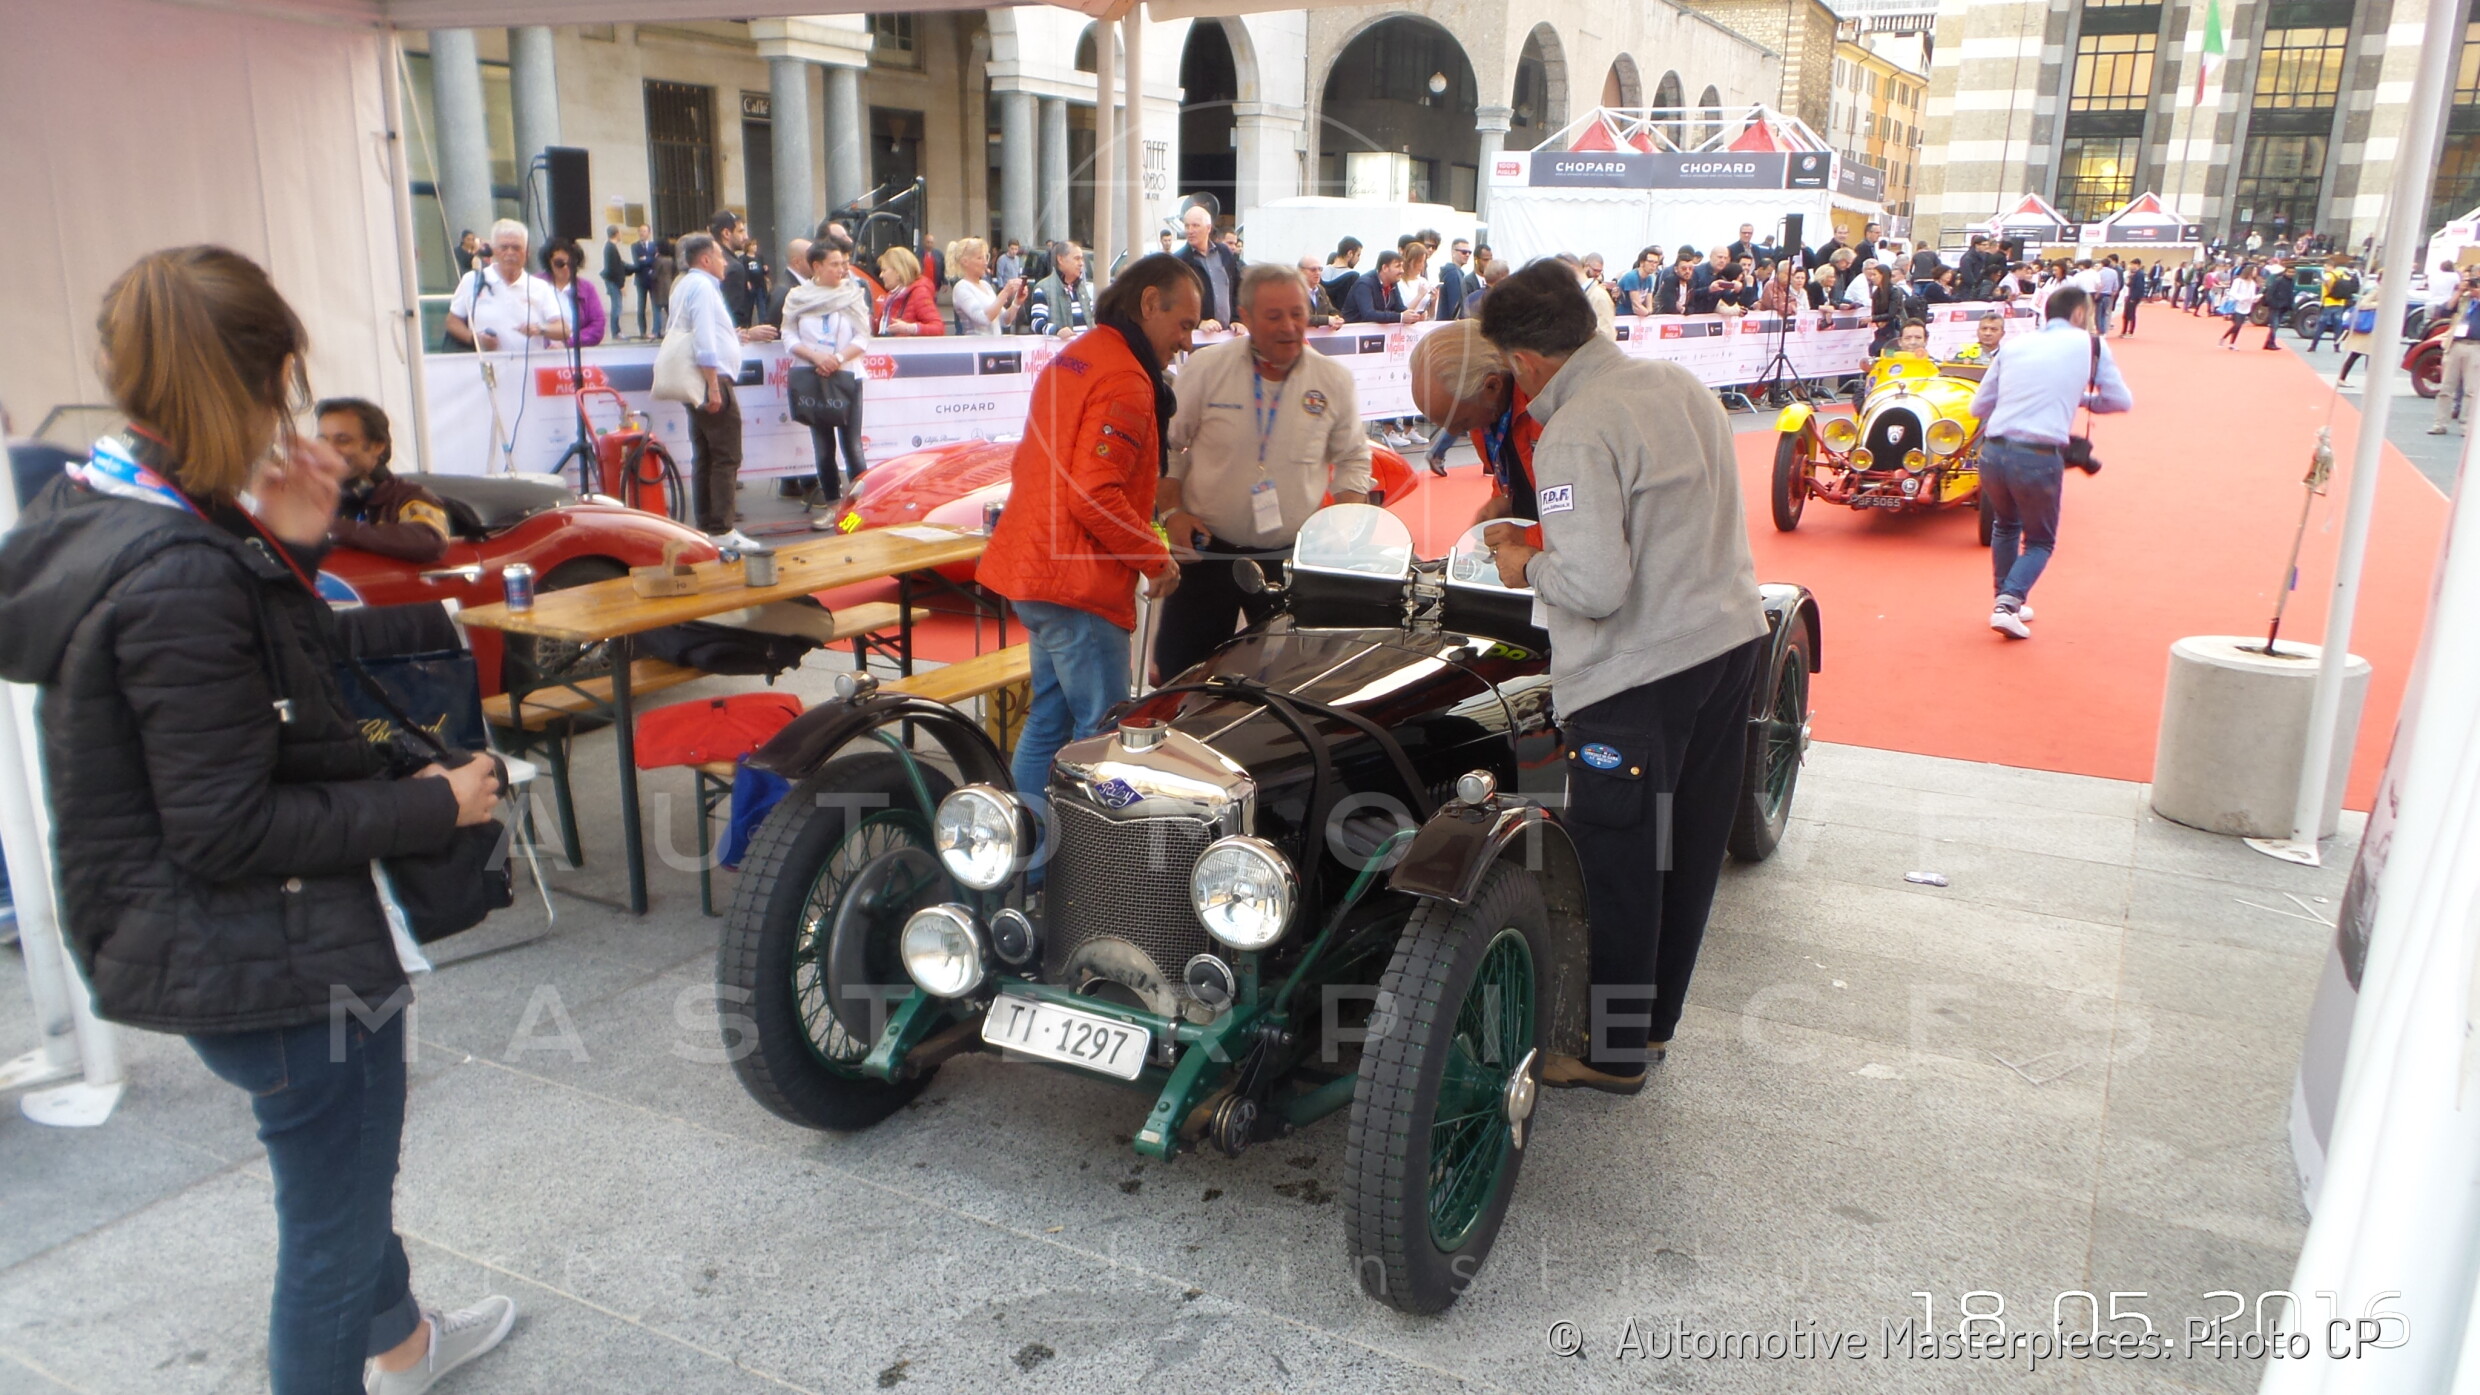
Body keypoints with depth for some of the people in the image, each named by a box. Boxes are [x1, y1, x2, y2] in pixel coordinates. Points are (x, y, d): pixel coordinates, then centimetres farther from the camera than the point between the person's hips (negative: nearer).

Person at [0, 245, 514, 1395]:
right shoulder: (178, 578, -28)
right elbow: (230, 831, -25)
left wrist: (286, 548, -3)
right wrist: (432, 805, -17)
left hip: (191, 944, 11)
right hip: (271, 960, -11)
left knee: (353, 1165, 31)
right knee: (331, 1225, 9)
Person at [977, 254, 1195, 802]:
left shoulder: (1072, 356, 15)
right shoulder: (1125, 379, -16)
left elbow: (1029, 465, 21)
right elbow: (1096, 496, -24)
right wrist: (1156, 557, -12)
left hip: (1030, 567, 10)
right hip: (1078, 583, -10)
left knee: (1049, 717, 19)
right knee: (1103, 732, -4)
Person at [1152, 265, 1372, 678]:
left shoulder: (1334, 381, 0)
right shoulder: (1205, 368, -5)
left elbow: (1352, 457, 12)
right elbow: (1165, 445, 4)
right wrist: (1171, 511, -9)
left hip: (1292, 557, 1)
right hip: (1206, 550, -1)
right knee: (1181, 671, 5)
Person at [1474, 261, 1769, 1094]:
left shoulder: (1576, 436, -20)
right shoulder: (1679, 383, 8)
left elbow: (1595, 586, -26)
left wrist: (1528, 567, -7)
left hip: (1641, 671, -9)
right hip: (1732, 635, 9)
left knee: (1617, 862, 5)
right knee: (1689, 847, 18)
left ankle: (1612, 1051, 19)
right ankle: (1653, 1018, 34)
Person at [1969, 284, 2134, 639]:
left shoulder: (2014, 345, 15)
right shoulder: (2089, 344, 8)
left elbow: (1978, 405, 16)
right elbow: (2121, 400, 12)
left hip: (1993, 452, 3)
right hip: (2040, 459, -3)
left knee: (2005, 525, 30)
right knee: (2040, 541, 17)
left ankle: (2006, 601, 31)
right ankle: (2009, 602, -5)